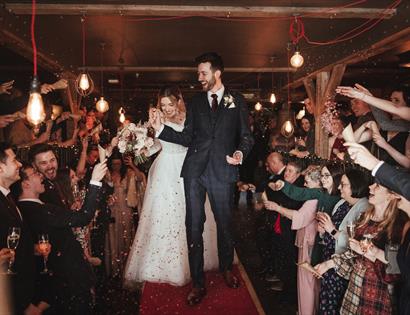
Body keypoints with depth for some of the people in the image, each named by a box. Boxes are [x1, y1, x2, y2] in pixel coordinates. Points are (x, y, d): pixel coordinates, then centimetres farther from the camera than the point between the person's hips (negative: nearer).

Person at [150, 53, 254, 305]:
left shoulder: (237, 101, 7)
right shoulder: (195, 102, 12)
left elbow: (246, 136, 6)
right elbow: (188, 138, 9)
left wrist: (240, 153, -14)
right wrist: (161, 128, -2)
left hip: (222, 171, -1)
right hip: (195, 171, 2)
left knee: (224, 223, 11)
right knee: (194, 226, 2)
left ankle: (227, 269, 38)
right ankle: (198, 283, 15)